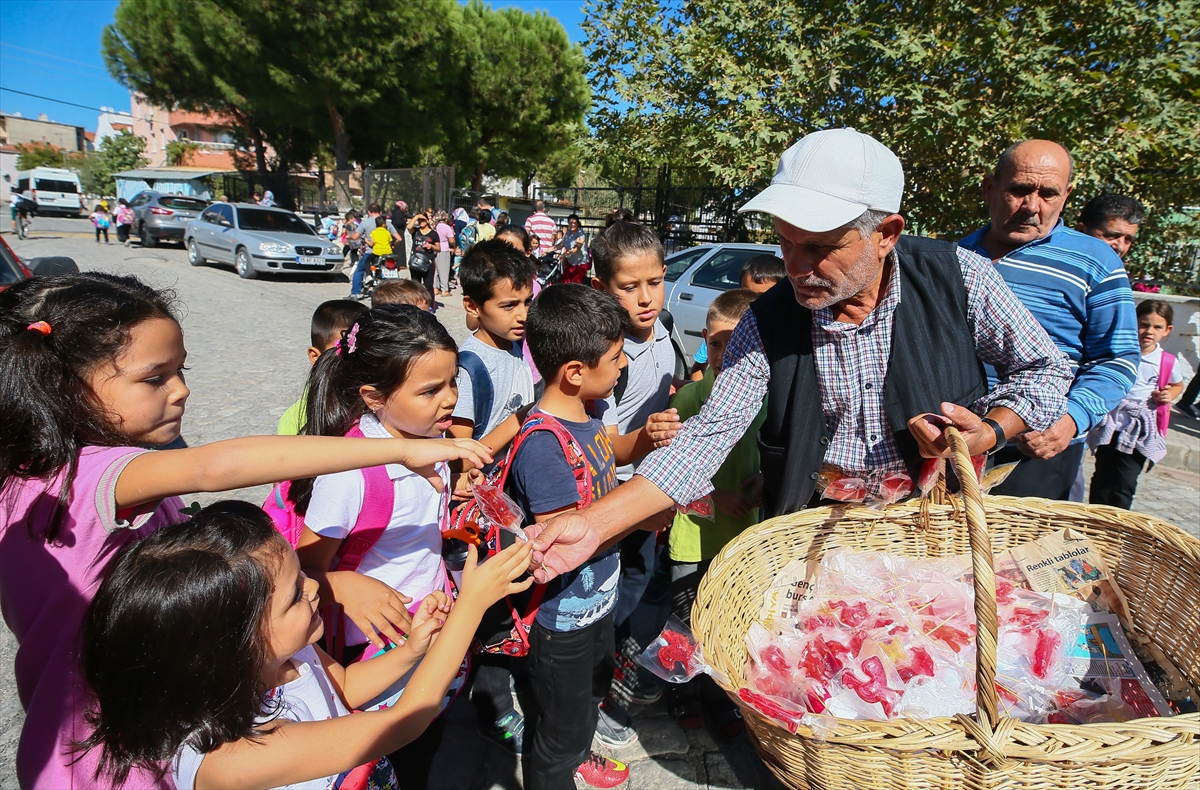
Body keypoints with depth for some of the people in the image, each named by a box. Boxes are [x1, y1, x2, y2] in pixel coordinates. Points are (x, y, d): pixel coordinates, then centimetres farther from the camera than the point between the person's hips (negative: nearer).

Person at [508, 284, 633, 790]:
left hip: (597, 598, 10)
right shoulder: (543, 445, -33)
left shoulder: (586, 419, -4)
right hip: (561, 619, -9)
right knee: (558, 726, 16)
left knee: (592, 691, 34)